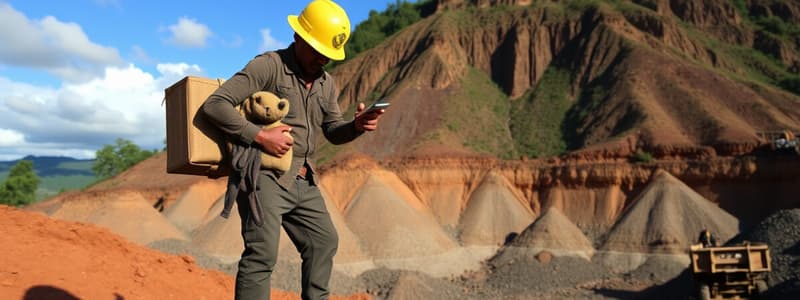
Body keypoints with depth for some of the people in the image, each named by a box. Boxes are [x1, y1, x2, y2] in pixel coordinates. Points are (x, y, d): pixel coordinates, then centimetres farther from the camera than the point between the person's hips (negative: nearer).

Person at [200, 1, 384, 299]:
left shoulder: (327, 83, 13)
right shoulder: (268, 66, -11)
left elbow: (333, 132, 17)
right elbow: (214, 104, -17)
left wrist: (357, 126, -5)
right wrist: (260, 135, -24)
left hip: (304, 183, 8)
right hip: (264, 177, -8)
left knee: (323, 241, 14)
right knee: (263, 252, -14)